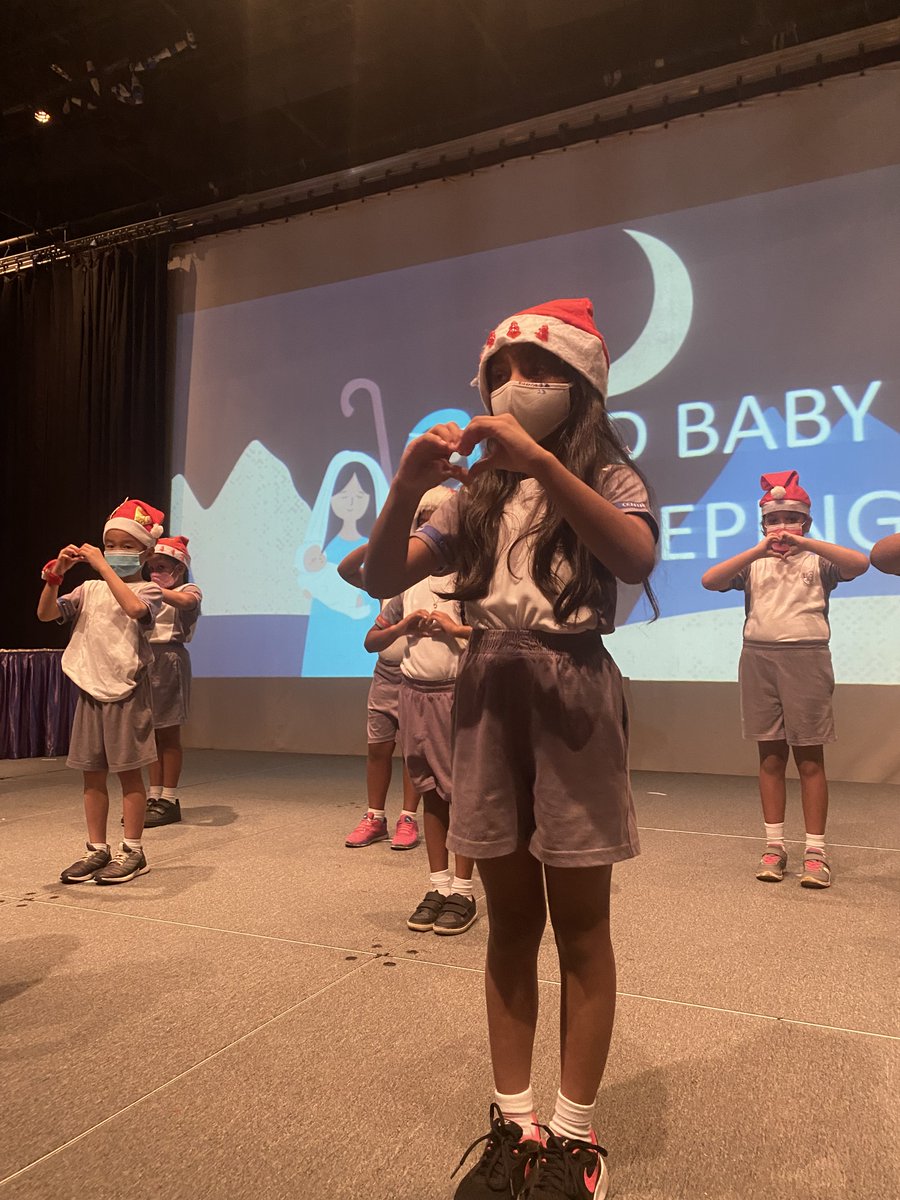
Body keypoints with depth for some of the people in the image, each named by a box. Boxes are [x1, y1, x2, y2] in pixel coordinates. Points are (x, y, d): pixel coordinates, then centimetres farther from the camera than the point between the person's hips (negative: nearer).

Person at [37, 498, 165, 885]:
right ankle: (97, 850, 23)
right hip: (91, 691, 5)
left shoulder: (149, 590, -4)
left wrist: (102, 566, -24)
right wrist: (55, 574, -11)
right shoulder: (90, 590, 10)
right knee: (92, 775, 11)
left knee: (129, 773, 3)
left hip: (127, 692, -5)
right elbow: (45, 613, 2)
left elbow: (134, 608, -27)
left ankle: (132, 852, 13)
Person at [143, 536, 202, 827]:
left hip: (170, 660, -7)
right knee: (153, 733, 9)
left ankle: (169, 801, 4)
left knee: (168, 735, -3)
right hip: (147, 659, 7)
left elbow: (185, 601, -28)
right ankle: (155, 797, 15)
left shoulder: (188, 590, -2)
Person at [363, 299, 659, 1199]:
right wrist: (406, 487, -11)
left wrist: (545, 464, -28)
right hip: (487, 697, 4)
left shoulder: (608, 475, 2)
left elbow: (636, 559, -21)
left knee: (579, 929, 7)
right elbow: (382, 578, 4)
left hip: (572, 695, -3)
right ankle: (513, 1123, 25)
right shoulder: (477, 494, 13)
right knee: (511, 925, 12)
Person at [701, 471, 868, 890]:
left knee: (810, 759, 2)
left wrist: (804, 542, -15)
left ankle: (815, 852, 9)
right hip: (758, 659, 2)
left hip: (805, 659, -2)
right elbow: (709, 581, -5)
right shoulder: (753, 564, 12)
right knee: (770, 757, 7)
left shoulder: (817, 561, 7)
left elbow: (859, 563, -13)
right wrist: (758, 550, -10)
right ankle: (774, 847, 16)